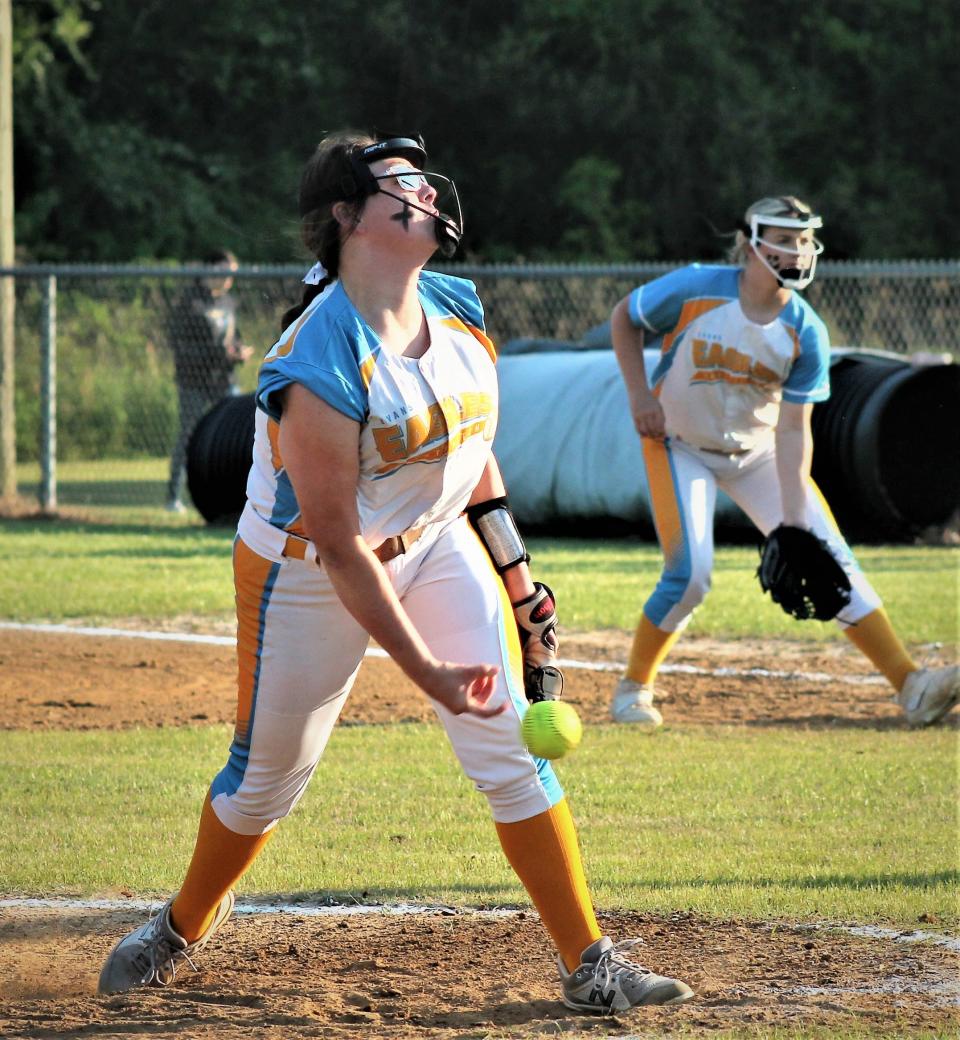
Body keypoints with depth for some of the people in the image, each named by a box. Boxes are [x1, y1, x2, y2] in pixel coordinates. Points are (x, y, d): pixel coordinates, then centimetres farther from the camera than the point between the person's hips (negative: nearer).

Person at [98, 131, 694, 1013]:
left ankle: (591, 965, -3)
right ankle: (183, 928, 35)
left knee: (511, 743, -6)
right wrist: (423, 668, -27)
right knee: (268, 773, 8)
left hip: (439, 543, 5)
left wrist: (515, 576, 10)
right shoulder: (319, 366, -30)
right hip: (307, 571, -5)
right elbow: (337, 545, -27)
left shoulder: (459, 311, -7)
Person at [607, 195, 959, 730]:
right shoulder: (696, 289, -21)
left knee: (830, 556, -7)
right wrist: (640, 395, -11)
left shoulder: (805, 332, -15)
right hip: (681, 446, -3)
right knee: (691, 572, -17)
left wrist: (793, 519, -20)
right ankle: (634, 687, 6)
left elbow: (793, 429, -14)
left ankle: (910, 685, -8)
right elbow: (625, 318, -3)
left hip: (757, 451, 3)